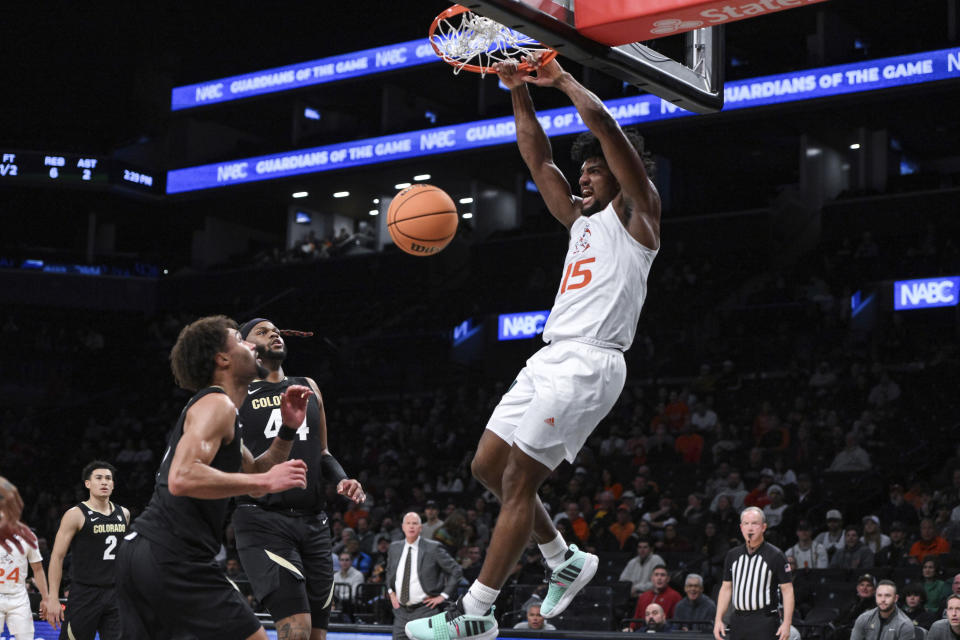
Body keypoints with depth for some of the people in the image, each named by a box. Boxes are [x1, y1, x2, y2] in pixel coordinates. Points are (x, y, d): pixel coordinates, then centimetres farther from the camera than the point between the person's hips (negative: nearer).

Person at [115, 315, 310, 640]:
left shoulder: (211, 406, 24)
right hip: (172, 557, -10)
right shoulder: (217, 405, -8)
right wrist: (265, 481, -20)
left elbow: (253, 474, 31)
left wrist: (287, 430, 16)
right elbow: (182, 478, -24)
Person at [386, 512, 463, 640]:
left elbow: (456, 571, -4)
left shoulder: (433, 548, -8)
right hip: (401, 611, 5)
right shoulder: (395, 547, 8)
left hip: (425, 610, -5)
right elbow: (389, 571, 28)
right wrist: (391, 592, 14)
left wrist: (443, 595, -8)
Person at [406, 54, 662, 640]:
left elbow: (604, 123, -11)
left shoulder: (636, 213, 0)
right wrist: (520, 92, 18)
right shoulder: (582, 219, 23)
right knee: (488, 468, 9)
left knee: (519, 481, -12)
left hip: (590, 364, -9)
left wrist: (563, 79, 0)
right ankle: (567, 560, 23)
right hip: (553, 357, 9)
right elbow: (539, 159, 26)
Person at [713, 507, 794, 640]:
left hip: (765, 622, -5)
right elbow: (726, 588, 16)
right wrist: (718, 619, 8)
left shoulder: (775, 555, -3)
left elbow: (787, 590, -5)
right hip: (738, 621, 5)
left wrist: (786, 623, -13)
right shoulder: (732, 555, 12)